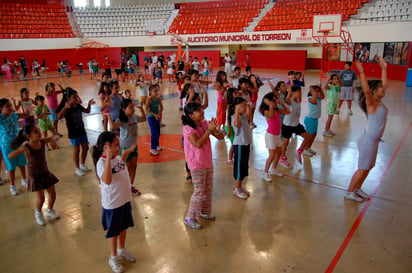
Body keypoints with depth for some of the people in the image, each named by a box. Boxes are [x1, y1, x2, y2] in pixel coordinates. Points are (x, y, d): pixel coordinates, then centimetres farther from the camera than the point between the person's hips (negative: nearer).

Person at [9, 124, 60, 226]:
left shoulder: (43, 142, -9)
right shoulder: (26, 147, -22)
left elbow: (52, 137, 10)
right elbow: (10, 156, -29)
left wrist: (53, 139, -14)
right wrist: (22, 148, -40)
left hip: (46, 173, 5)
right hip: (35, 176, -5)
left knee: (52, 193, 12)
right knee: (41, 198, -3)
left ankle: (50, 211, 39)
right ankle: (38, 213, 29)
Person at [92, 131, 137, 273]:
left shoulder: (117, 157, -3)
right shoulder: (102, 163, -28)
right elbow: (107, 180, -46)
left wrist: (124, 154, 9)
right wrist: (108, 158, -50)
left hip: (125, 199, 8)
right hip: (112, 204, -8)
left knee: (124, 227, 24)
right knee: (113, 231, 13)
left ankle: (122, 250, 48)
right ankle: (113, 257, 35)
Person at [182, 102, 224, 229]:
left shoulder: (205, 124, 2)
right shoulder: (188, 128, -17)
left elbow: (220, 137, 1)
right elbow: (198, 144, -31)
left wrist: (214, 129, -19)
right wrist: (209, 130, -29)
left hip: (208, 163, 7)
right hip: (197, 165, -7)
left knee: (208, 190, 18)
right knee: (199, 192, -2)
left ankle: (205, 212, 38)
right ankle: (190, 218, 13)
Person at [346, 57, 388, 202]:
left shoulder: (379, 102, 7)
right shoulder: (371, 103, -16)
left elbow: (384, 84, 18)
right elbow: (366, 90, -36)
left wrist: (384, 68, 18)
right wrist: (361, 72, -40)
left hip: (373, 140, 9)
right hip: (369, 140, -9)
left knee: (368, 168, 17)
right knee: (363, 168, 1)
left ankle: (357, 189, 31)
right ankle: (349, 192, 13)